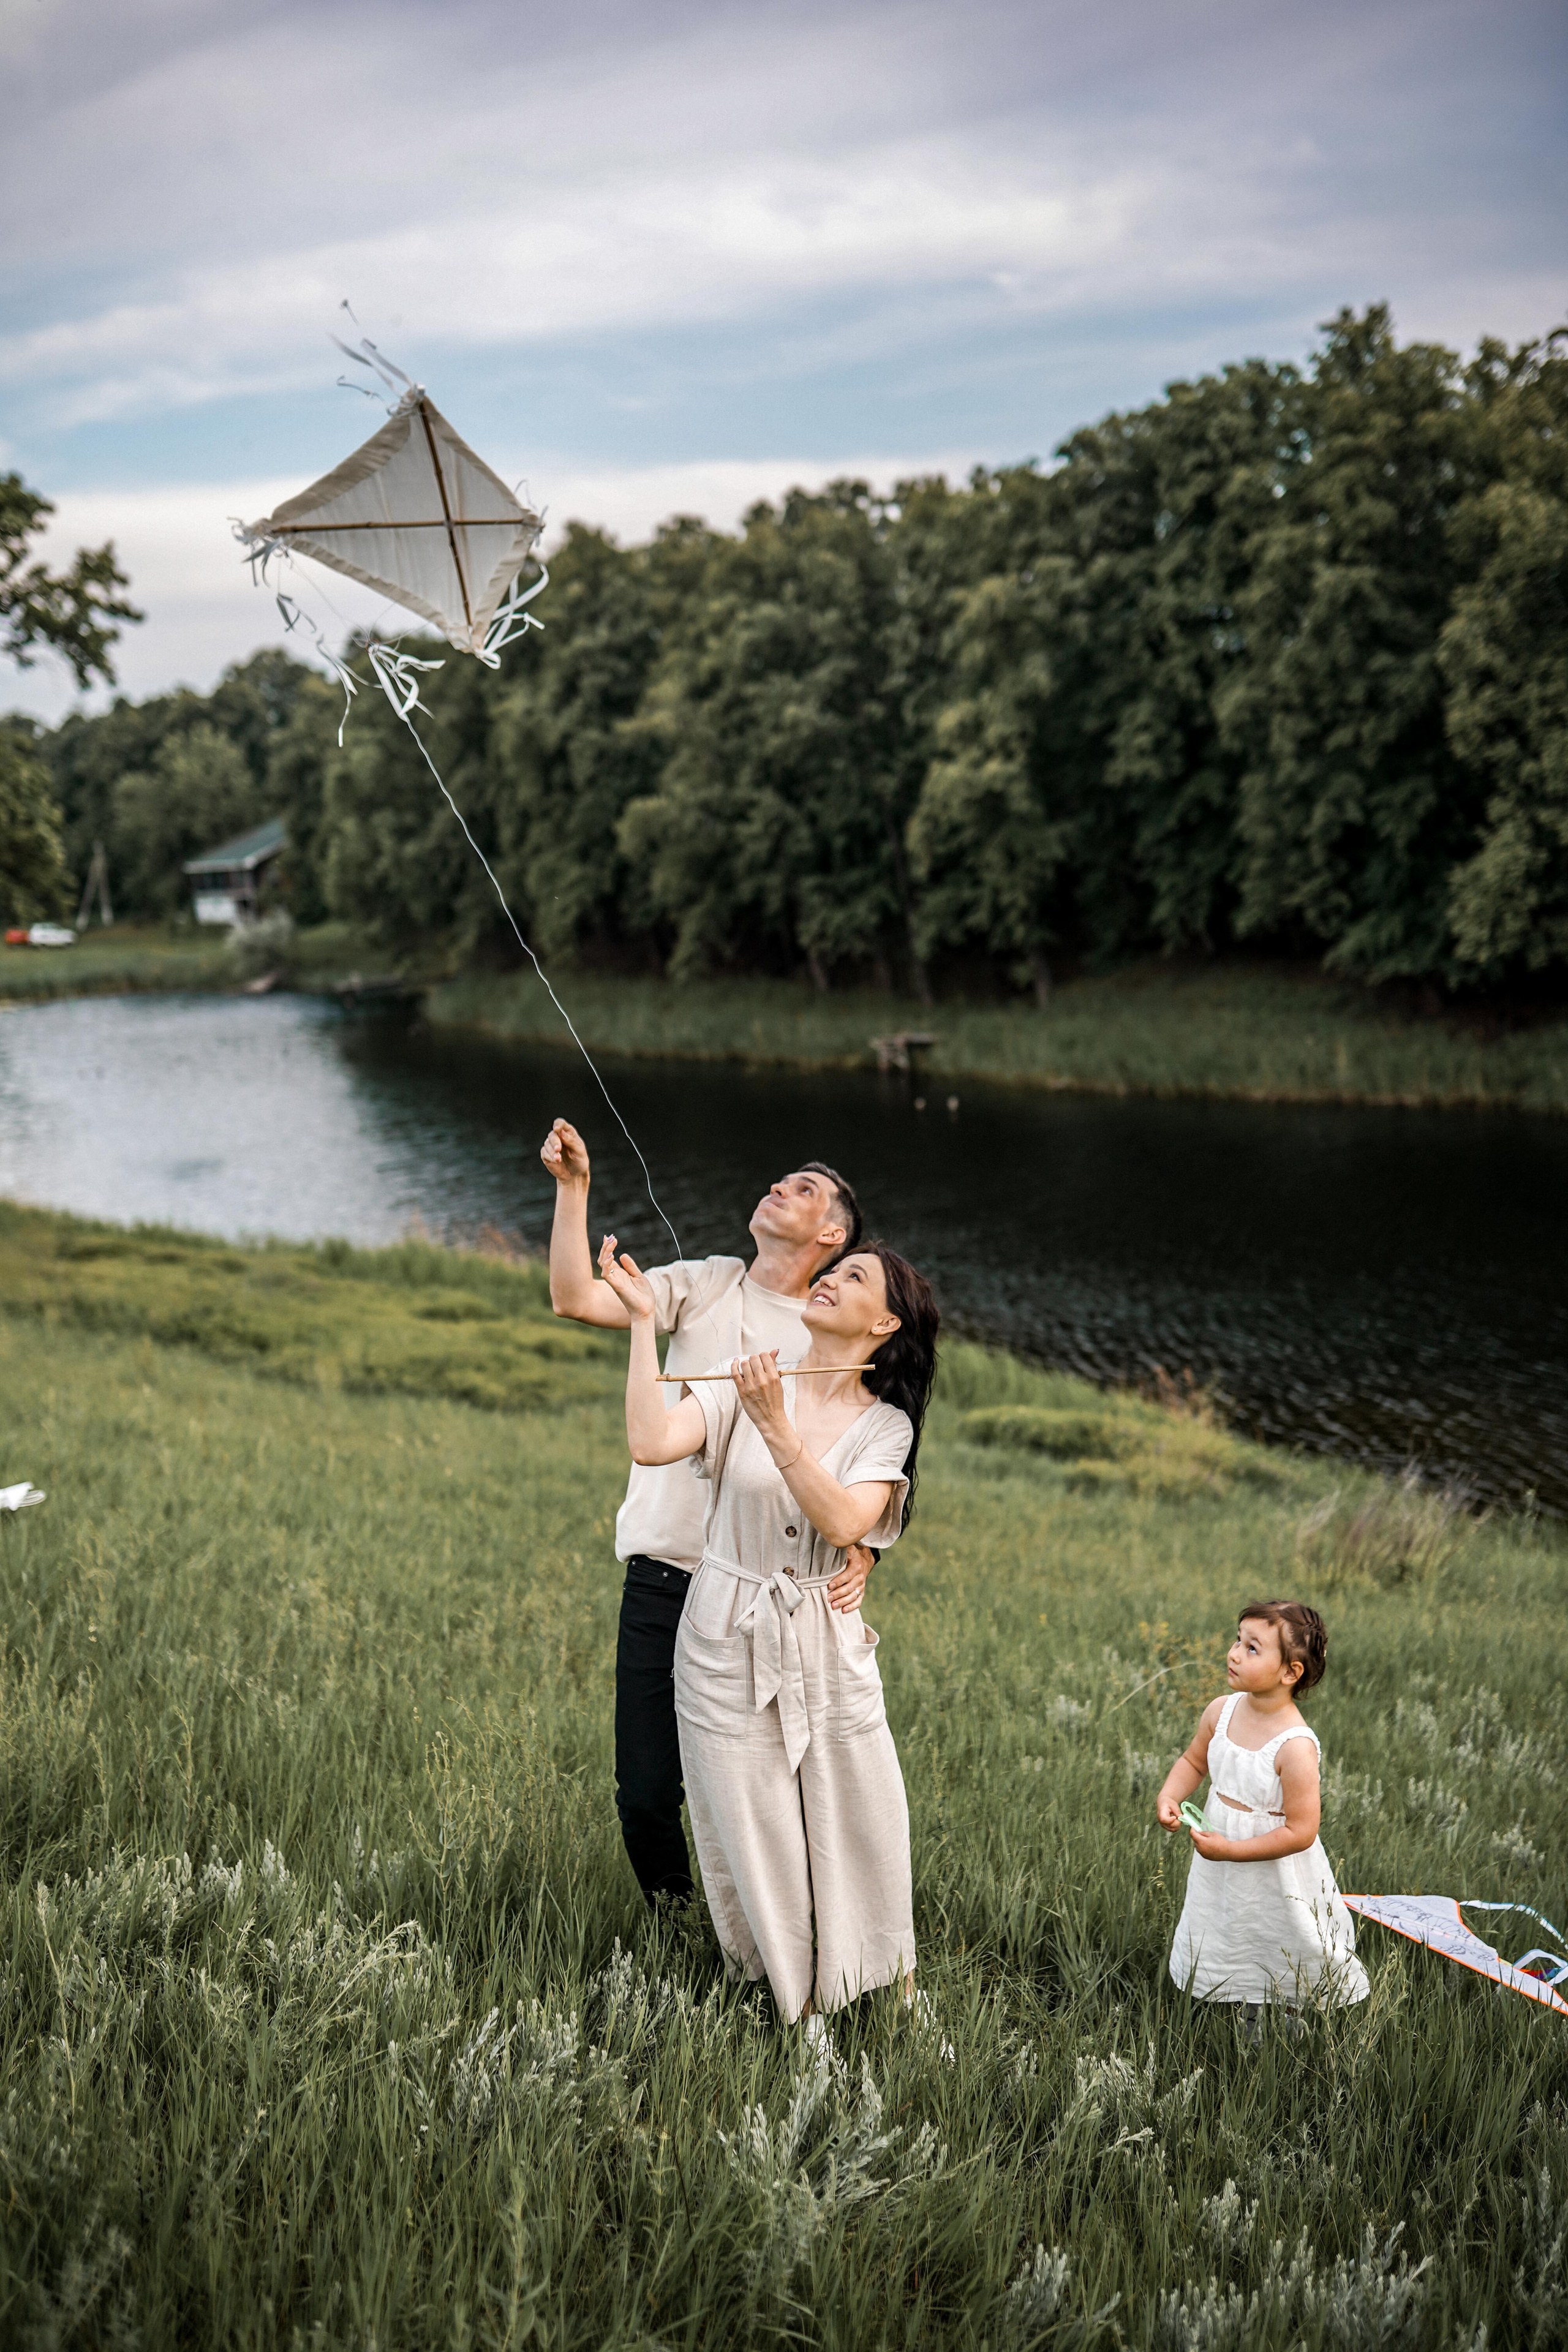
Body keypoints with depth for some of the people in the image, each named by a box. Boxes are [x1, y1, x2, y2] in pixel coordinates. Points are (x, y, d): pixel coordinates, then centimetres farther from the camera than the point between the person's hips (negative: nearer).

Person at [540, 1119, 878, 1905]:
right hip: (661, 1581, 1)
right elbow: (576, 1298, -3)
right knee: (645, 1795, 3)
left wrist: (861, 1551, -18)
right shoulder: (703, 1286, 7)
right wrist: (572, 1187, -10)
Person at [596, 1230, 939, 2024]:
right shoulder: (742, 1382, -5)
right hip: (728, 1639, -1)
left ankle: (891, 1985, 28)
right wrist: (643, 1318, -20)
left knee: (860, 1822, 5)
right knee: (753, 1833, 6)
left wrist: (776, 1428, -27)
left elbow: (845, 1523, -20)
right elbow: (652, 1442, -22)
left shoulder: (886, 1425, -2)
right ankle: (789, 1998, 25)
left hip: (826, 1644, 1)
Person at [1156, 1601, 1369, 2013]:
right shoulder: (1221, 1712, -10)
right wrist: (1169, 1797, -11)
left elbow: (1300, 1832, -27)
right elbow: (1194, 1761, 9)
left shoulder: (1295, 1747, -30)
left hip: (1275, 1878, -6)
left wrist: (1230, 1849, -27)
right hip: (1219, 1877, 6)